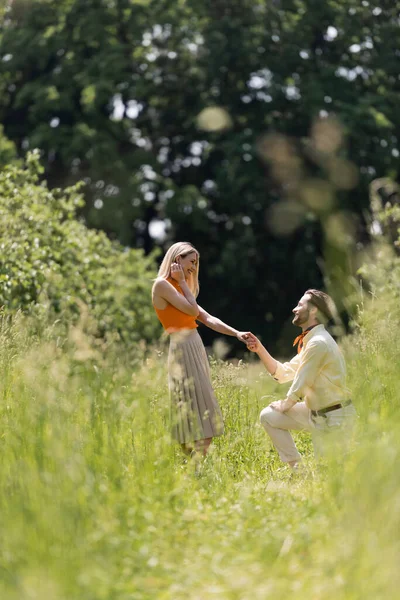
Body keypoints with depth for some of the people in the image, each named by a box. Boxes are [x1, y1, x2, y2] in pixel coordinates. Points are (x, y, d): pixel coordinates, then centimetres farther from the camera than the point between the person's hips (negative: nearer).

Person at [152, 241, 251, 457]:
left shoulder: (180, 288, 19)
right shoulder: (162, 285, -7)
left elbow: (208, 319, 13)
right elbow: (192, 310, -12)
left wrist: (236, 333, 4)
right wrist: (182, 282, -3)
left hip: (195, 350, 9)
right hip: (182, 350, -9)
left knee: (199, 410, 8)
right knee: (193, 409, -11)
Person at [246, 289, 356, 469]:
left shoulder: (318, 343, -22)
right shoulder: (309, 341, 10)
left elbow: (300, 386, -17)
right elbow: (282, 373, 13)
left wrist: (284, 405, 1)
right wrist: (260, 349, 3)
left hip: (332, 417, -10)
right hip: (316, 412, 10)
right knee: (268, 416, 6)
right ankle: (296, 467, 6)